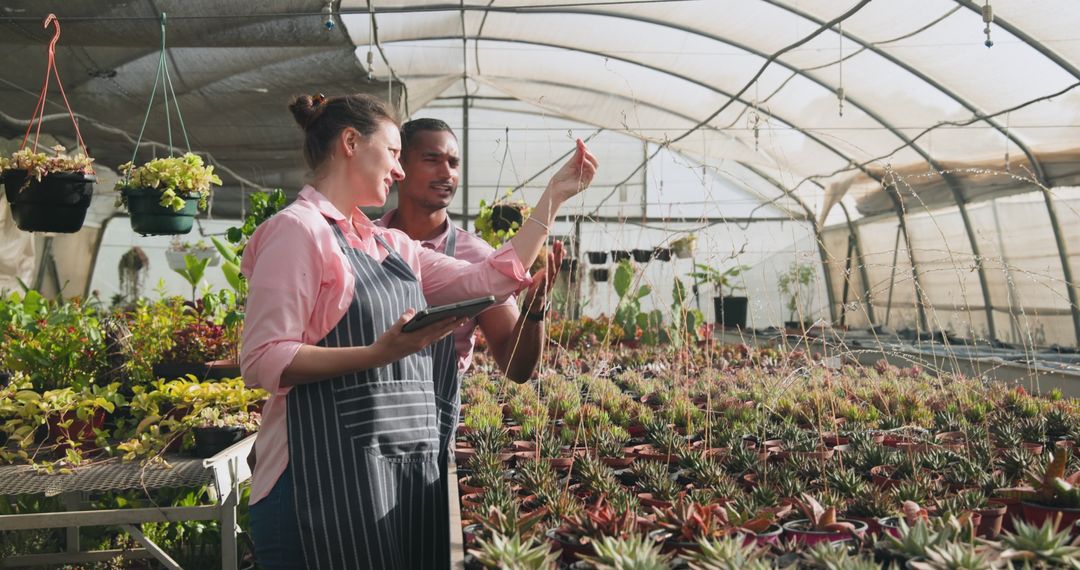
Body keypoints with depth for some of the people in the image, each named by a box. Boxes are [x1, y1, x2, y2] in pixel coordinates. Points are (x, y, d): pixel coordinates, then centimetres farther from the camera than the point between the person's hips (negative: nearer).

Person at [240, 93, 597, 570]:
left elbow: (491, 279, 15)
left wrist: (554, 195, 17)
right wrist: (377, 353, -25)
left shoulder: (393, 245, 17)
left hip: (412, 470, 8)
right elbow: (262, 362, -14)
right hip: (329, 474, -7)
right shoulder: (296, 231, -8)